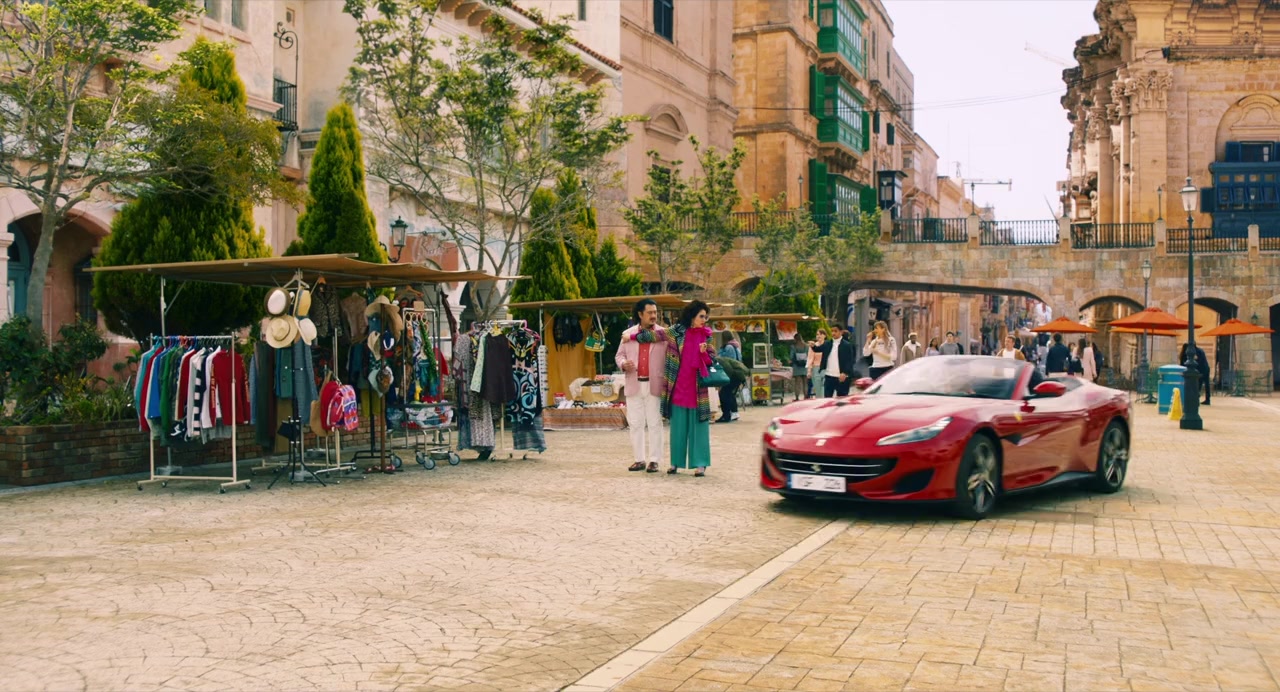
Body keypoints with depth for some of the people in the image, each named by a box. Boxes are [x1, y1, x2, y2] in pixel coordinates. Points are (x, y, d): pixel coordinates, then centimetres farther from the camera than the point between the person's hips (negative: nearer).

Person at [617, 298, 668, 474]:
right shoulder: (628, 334, 9)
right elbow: (619, 354, 13)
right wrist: (623, 364, -8)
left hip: (654, 385, -3)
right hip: (634, 385, 3)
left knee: (654, 424, 1)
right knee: (635, 424, 6)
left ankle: (653, 460, 7)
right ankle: (639, 460, 15)